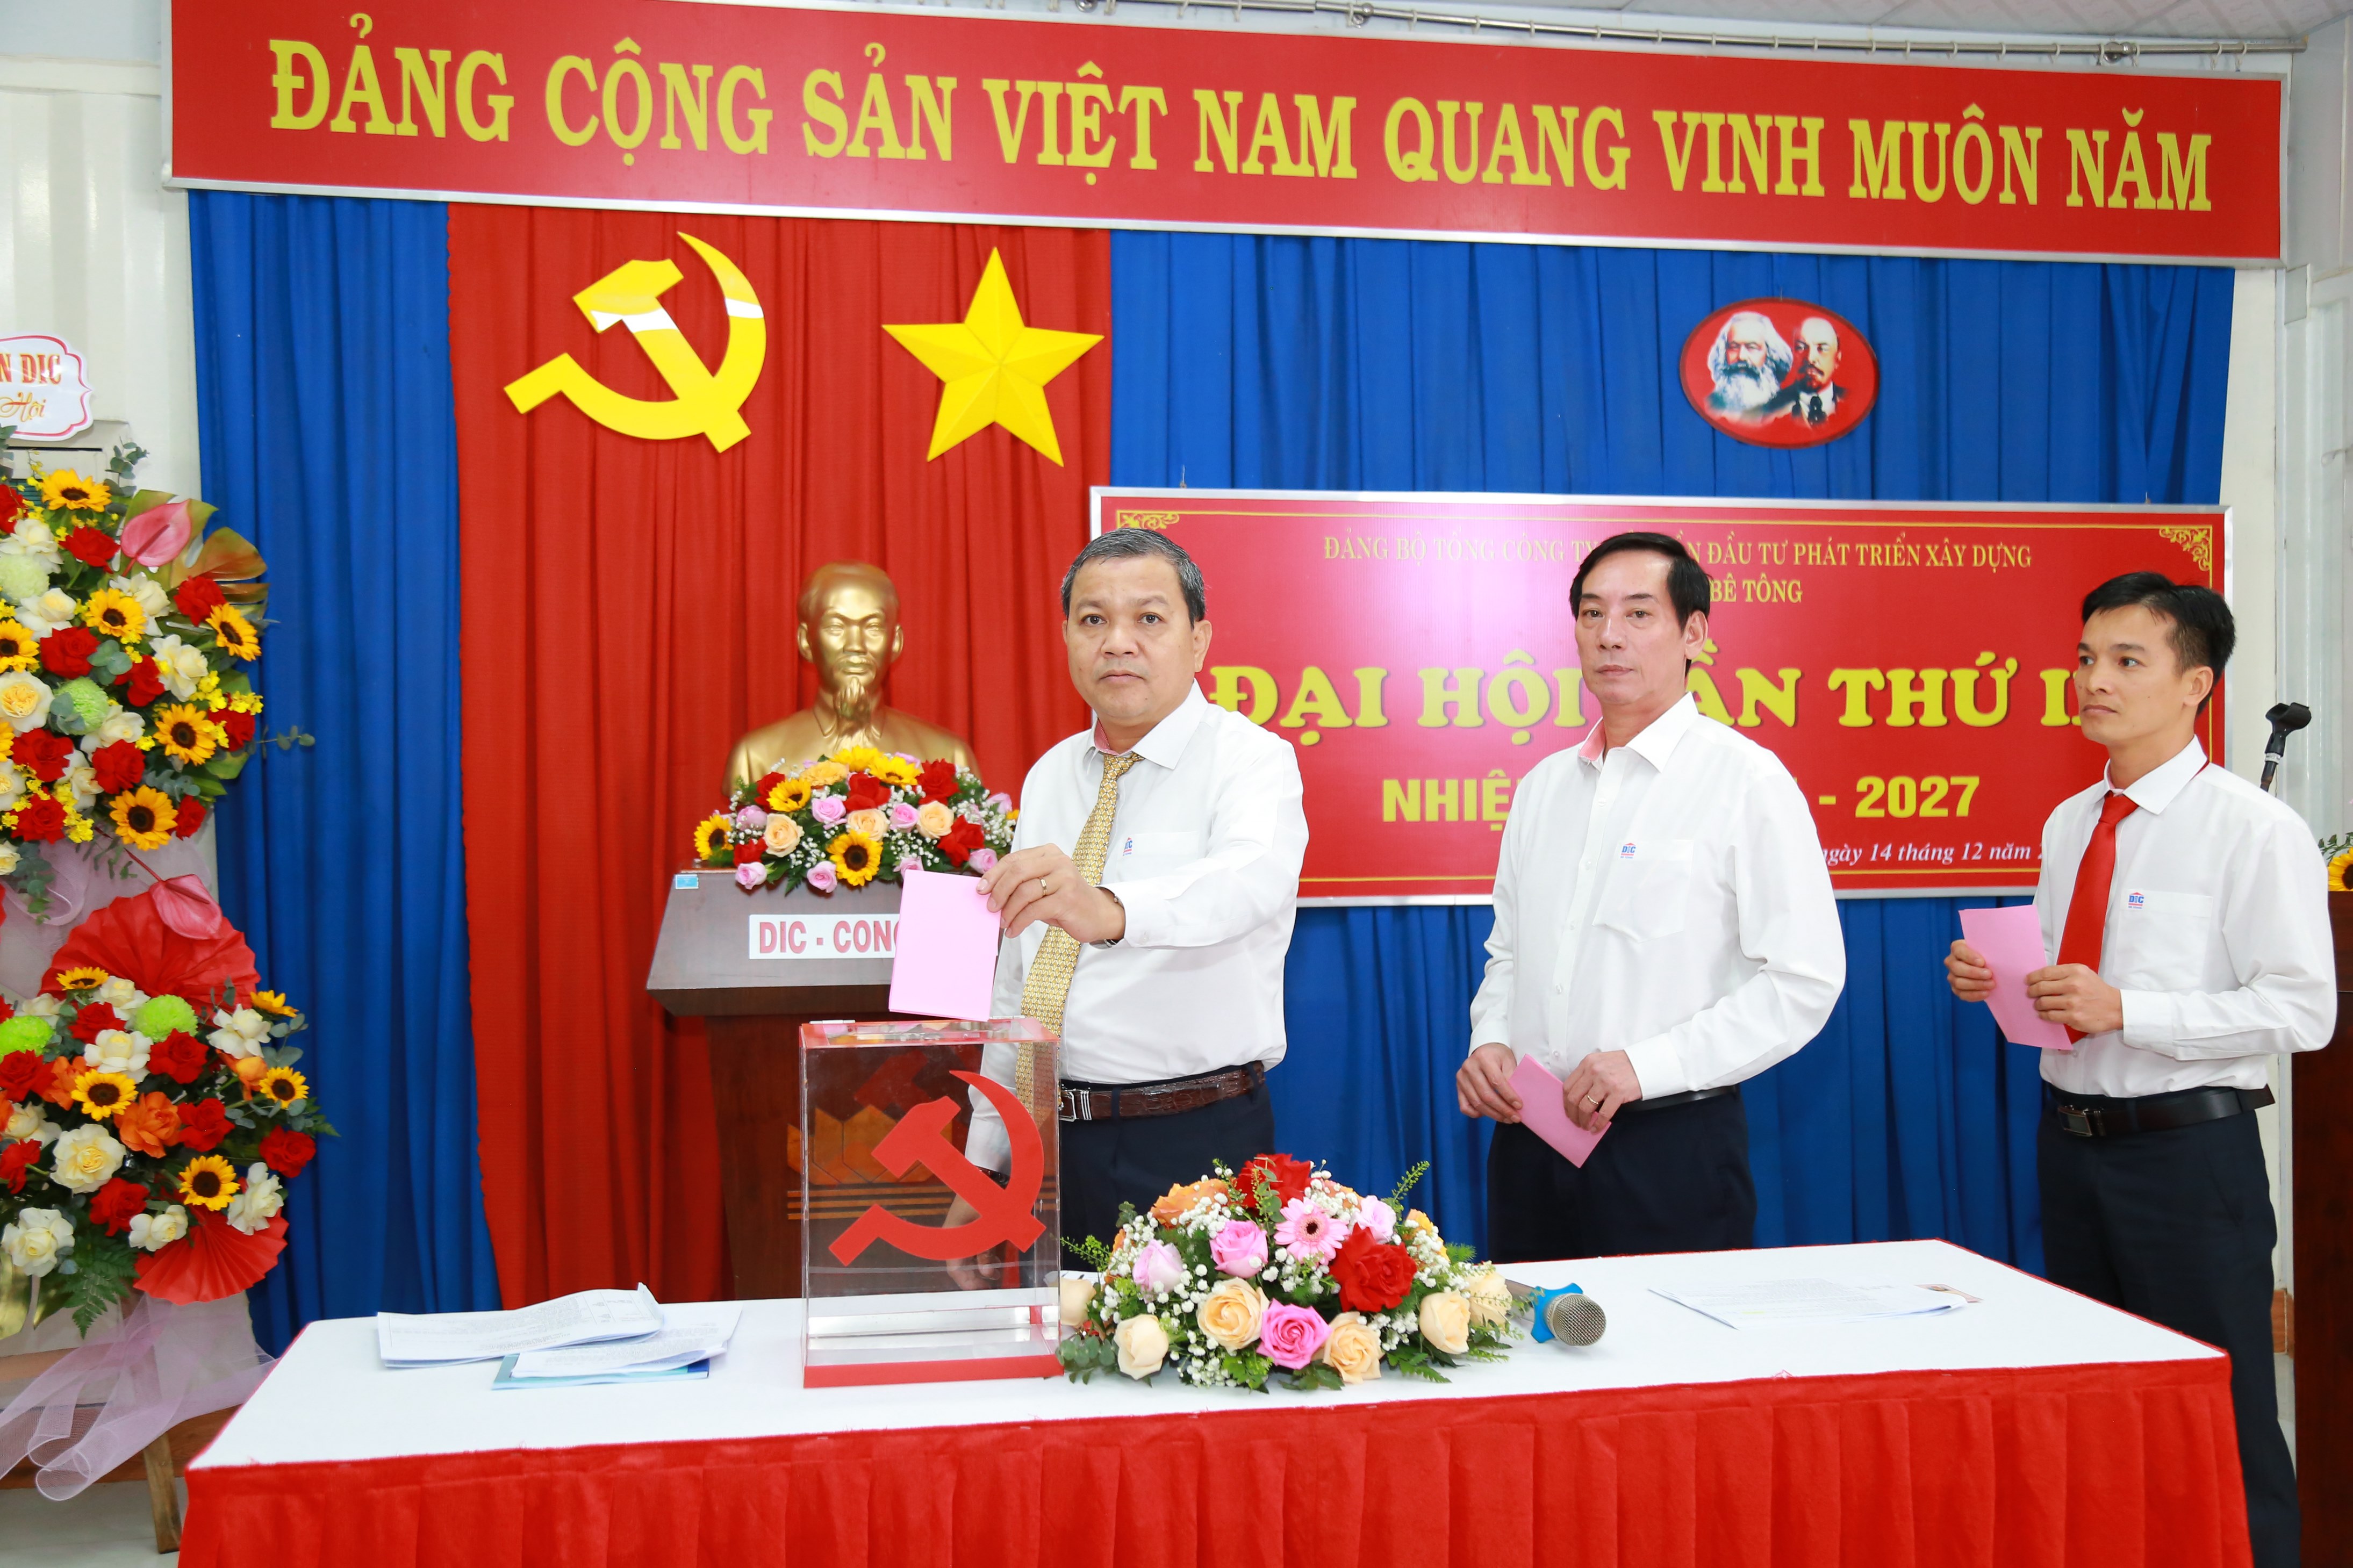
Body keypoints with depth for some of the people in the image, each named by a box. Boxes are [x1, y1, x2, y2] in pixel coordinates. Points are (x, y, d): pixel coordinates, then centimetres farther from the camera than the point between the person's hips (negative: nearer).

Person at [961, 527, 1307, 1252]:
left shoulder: (1250, 758, -7)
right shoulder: (1049, 777, 11)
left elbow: (1250, 879, -31)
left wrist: (1109, 909, -50)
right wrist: (982, 1164, 12)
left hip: (1194, 1144, -5)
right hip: (1050, 1141, 5)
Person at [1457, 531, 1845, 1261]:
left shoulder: (1745, 780, -6)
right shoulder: (1542, 787, 12)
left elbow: (1803, 981, -11)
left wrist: (1648, 1064, -18)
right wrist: (1490, 1041, 0)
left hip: (1671, 1144, -5)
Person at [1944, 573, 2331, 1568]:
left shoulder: (2256, 831, -11)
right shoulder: (2067, 824, 9)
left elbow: (2302, 1010, -17)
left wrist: (2123, 1009, -24)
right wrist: (1997, 980, -4)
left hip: (2188, 1150, -7)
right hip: (2072, 1138, 7)